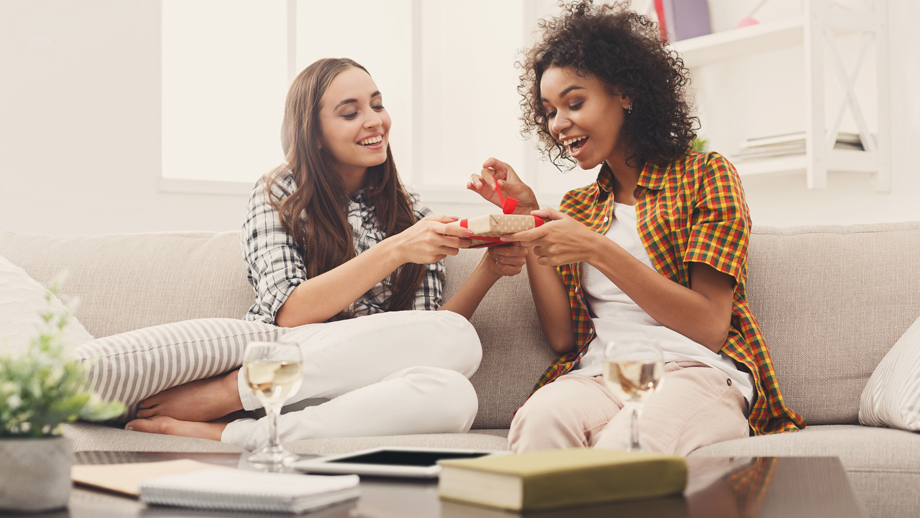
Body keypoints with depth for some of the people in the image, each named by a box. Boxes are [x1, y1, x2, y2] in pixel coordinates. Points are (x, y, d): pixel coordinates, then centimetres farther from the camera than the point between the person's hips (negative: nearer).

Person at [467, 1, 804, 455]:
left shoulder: (704, 174, 7)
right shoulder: (576, 208, 23)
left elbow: (711, 326, -4)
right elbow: (562, 336, 11)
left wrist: (598, 250, -12)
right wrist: (528, 219, 8)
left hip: (697, 372, -3)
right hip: (598, 378, 4)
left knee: (620, 444, -38)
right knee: (540, 417, -34)